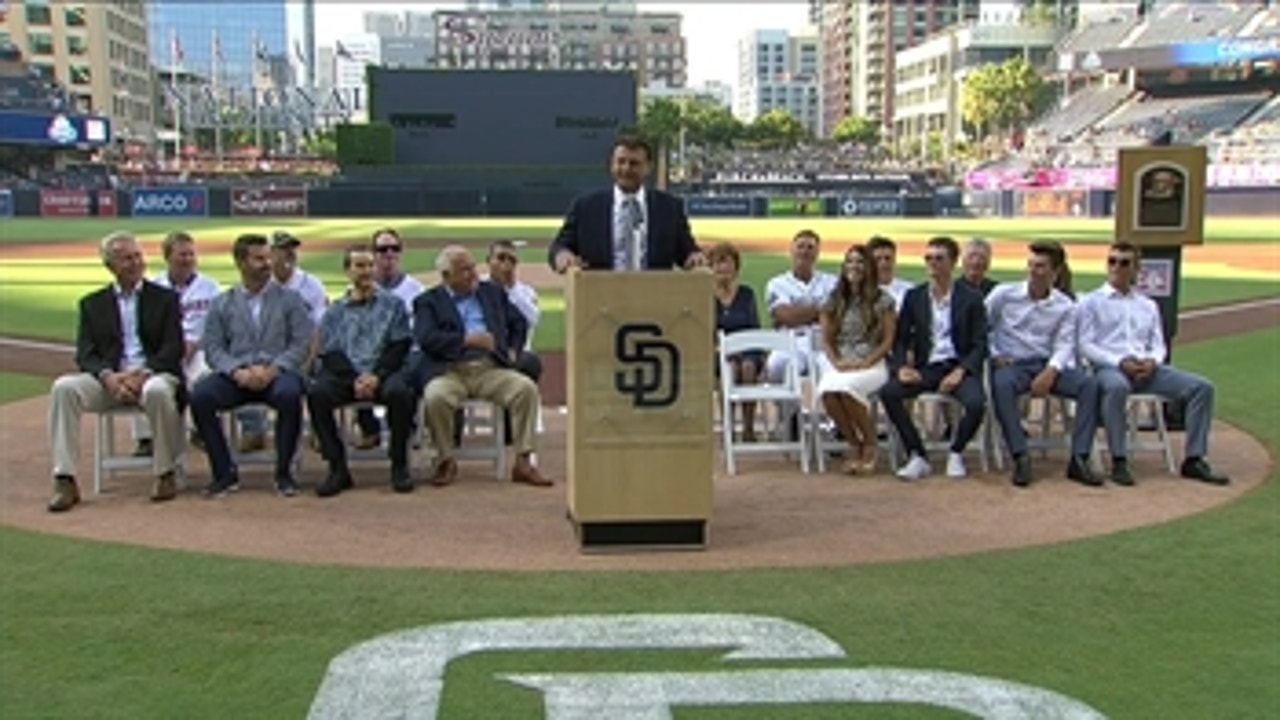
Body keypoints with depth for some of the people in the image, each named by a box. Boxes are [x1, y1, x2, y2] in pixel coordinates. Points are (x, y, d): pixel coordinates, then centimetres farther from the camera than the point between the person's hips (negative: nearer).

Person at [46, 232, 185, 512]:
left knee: (158, 391, -38)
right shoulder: (92, 303, 17)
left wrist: (143, 373, -17)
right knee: (64, 387, -26)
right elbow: (84, 354, 6)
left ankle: (166, 475, -20)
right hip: (109, 378, 2)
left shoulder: (165, 298, 12)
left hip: (154, 373, -2)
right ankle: (65, 481, -25)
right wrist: (108, 376, -16)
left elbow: (174, 349, 1)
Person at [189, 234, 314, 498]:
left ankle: (284, 473, -16)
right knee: (199, 396, -27)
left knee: (290, 394, -36)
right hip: (236, 375, 2)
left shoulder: (290, 299, 12)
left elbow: (302, 343, 2)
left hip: (277, 373, -2)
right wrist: (238, 372, -15)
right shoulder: (222, 304, 15)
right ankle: (225, 473, -11)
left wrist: (273, 370, -15)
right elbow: (213, 348, 5)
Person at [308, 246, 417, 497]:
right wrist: (354, 379, -12)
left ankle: (399, 466, -19)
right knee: (316, 393, -29)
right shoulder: (334, 312, 20)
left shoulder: (392, 304, 17)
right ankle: (338, 468, -20)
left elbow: (400, 346, 6)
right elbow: (329, 353, 8)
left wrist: (377, 376, -12)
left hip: (384, 372, -2)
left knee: (399, 391, -36)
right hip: (345, 375, 2)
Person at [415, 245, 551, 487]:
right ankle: (446, 462, -10)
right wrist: (466, 340, -18)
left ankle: (523, 462, -17)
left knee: (527, 388, -24)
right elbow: (425, 338, -8)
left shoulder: (492, 292, 22)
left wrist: (513, 350, 9)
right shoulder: (428, 302, 9)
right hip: (450, 372, -3)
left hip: (491, 368, 3)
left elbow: (519, 322, 27)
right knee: (435, 398, -34)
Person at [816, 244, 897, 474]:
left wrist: (865, 363, -13)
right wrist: (837, 362, -7)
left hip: (873, 365, -3)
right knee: (827, 391, -34)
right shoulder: (834, 301, 15)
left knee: (846, 387, -37)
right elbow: (826, 340, 12)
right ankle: (854, 444, -11)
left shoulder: (883, 300, 5)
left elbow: (888, 341, 0)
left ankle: (870, 443, -12)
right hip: (840, 365, 3)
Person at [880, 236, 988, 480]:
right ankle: (917, 456, -11)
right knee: (888, 392, -26)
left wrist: (960, 371, -18)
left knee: (976, 403, -33)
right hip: (925, 367, 2)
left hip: (958, 367, -2)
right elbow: (900, 338, 9)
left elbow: (980, 345, 0)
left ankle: (956, 453, 0)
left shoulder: (971, 299, 4)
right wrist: (901, 366, -11)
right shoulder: (914, 297, 12)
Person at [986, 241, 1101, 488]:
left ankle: (1079, 459, -20)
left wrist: (1050, 372, -19)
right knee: (1001, 385, -38)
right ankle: (1020, 458, -33)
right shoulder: (1004, 294, 2)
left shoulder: (1065, 307, 6)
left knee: (1090, 385, -23)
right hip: (1010, 363, -2)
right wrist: (992, 354, -9)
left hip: (1046, 366, 3)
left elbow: (1064, 345, -1)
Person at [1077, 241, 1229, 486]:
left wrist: (1152, 361, -6)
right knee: (1117, 387, -42)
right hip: (1109, 367, -5)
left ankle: (1194, 460, -11)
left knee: (1202, 387, -15)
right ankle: (1119, 462, -34)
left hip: (1146, 368, 5)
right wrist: (1120, 362, -15)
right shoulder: (1092, 302, 11)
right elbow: (1085, 345, 0)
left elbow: (1159, 345, 19)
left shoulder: (1148, 306, 25)